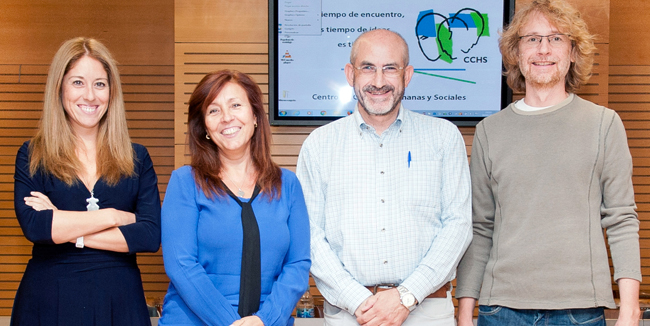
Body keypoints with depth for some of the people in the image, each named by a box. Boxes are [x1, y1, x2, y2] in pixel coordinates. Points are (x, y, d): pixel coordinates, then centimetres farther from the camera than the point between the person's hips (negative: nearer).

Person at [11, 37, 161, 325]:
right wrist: (113, 216, -11)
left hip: (119, 302, 1)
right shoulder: (32, 156, 1)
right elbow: (32, 225, -15)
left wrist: (66, 230, -11)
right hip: (49, 302, -1)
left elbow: (152, 236, -9)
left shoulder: (136, 158, 4)